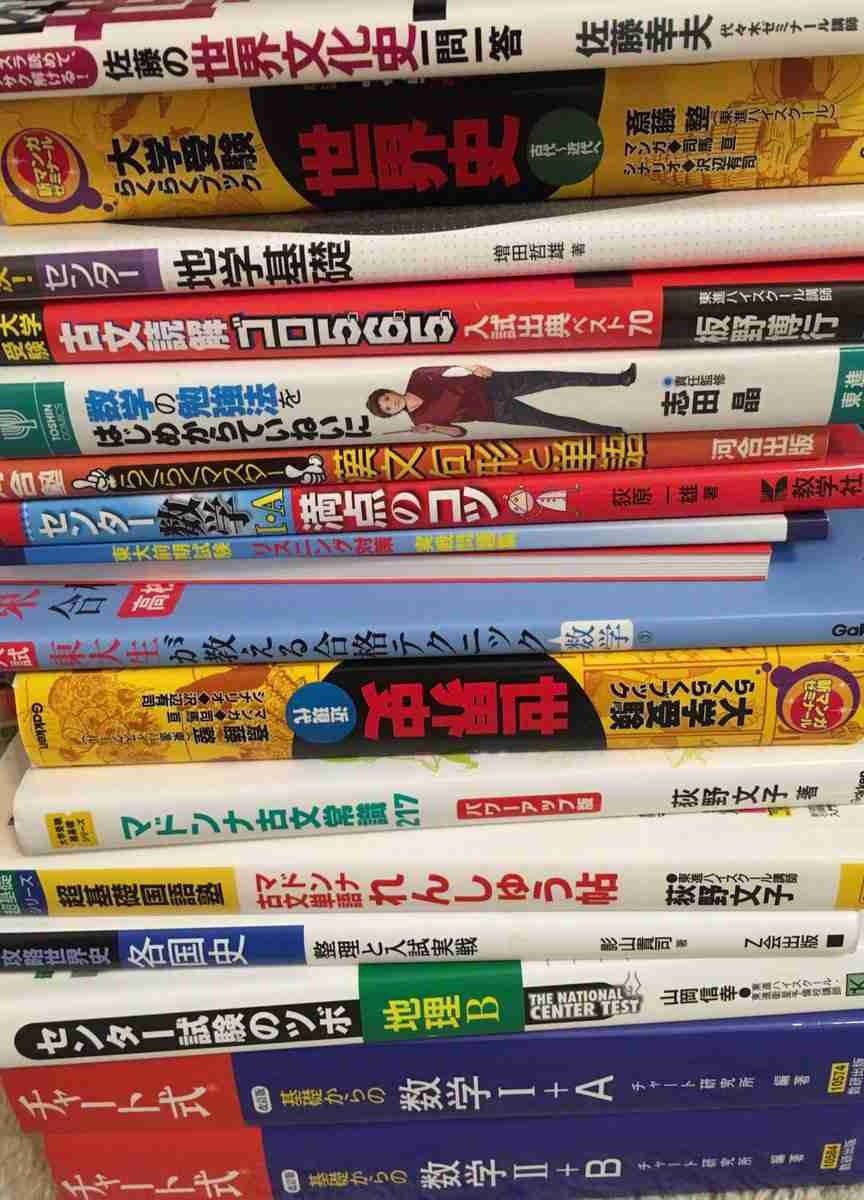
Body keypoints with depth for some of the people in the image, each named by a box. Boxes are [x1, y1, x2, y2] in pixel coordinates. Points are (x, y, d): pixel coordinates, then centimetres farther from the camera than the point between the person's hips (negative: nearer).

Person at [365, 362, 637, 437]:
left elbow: (449, 370, 6)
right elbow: (459, 431, -6)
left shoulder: (417, 378, -4)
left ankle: (619, 378, 10)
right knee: (552, 422, -8)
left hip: (491, 383, 2)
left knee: (559, 378, -3)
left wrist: (471, 368, -12)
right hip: (496, 411, -2)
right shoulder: (420, 421, -9)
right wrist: (436, 429, -25)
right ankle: (612, 432, 3)